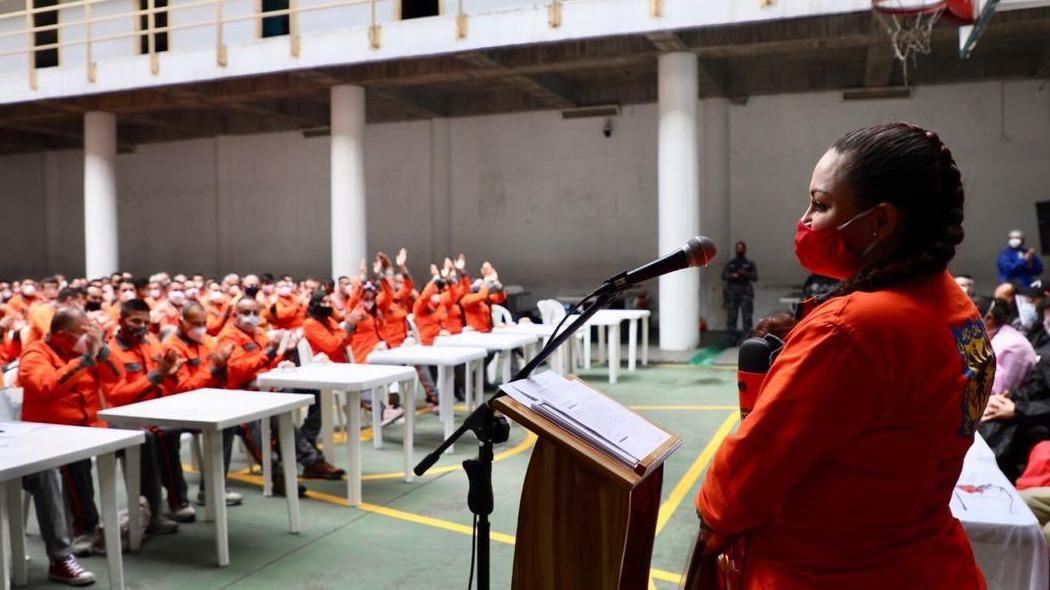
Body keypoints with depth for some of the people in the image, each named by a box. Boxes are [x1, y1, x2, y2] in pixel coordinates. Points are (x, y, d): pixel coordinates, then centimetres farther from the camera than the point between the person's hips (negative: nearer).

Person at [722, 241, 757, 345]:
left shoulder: (750, 264, 14)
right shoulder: (730, 263, 16)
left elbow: (755, 277, 4)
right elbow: (723, 276, 6)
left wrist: (746, 274, -15)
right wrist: (731, 276, -15)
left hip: (745, 292, -1)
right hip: (731, 291, 1)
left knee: (746, 316, -12)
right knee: (731, 317, -3)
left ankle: (745, 338, -15)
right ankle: (734, 338, 4)